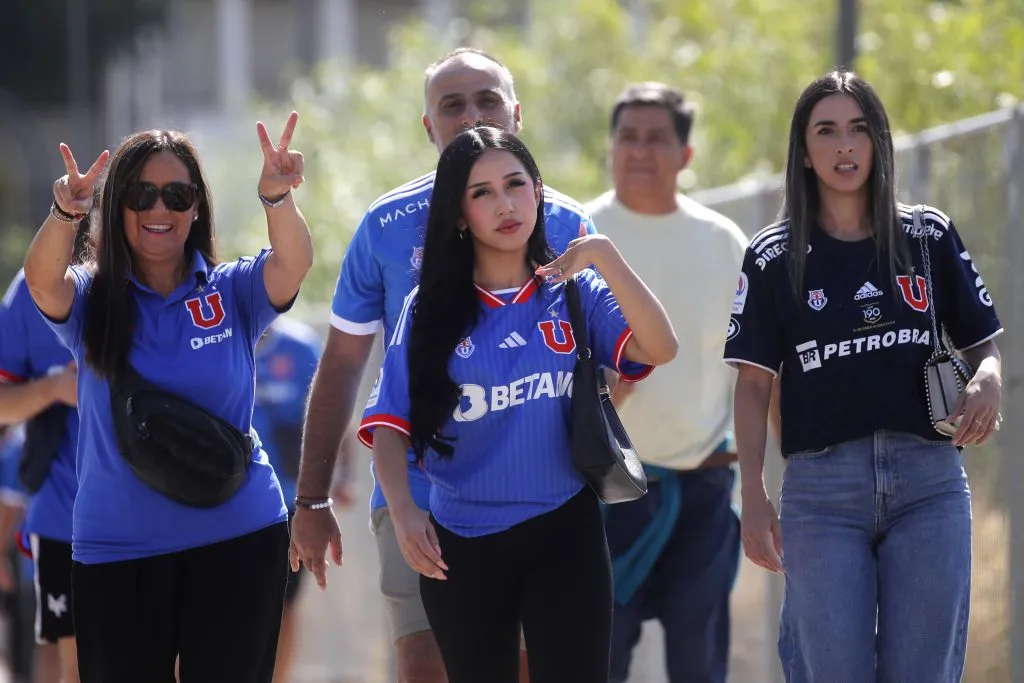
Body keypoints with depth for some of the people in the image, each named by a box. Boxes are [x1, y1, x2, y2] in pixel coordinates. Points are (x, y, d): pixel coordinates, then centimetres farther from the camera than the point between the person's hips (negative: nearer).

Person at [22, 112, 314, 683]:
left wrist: (278, 199, -38)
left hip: (239, 540, 0)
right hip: (117, 550, 0)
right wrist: (65, 214, -41)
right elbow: (43, 279, -19)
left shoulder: (232, 293, 3)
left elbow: (294, 263, -17)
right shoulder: (91, 300, 2)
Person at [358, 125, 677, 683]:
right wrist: (402, 510, -20)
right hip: (459, 546, 1)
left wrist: (605, 257, -25)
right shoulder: (431, 308, 1)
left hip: (563, 534, -1)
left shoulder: (574, 292, 0)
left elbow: (659, 349, -16)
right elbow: (391, 424, -3)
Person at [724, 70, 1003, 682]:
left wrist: (987, 382, -10)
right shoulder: (775, 257, 6)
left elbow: (982, 343, 13)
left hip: (929, 482, 1)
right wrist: (753, 497, -3)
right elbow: (754, 384, 5)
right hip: (822, 487, -1)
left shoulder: (929, 236, 9)